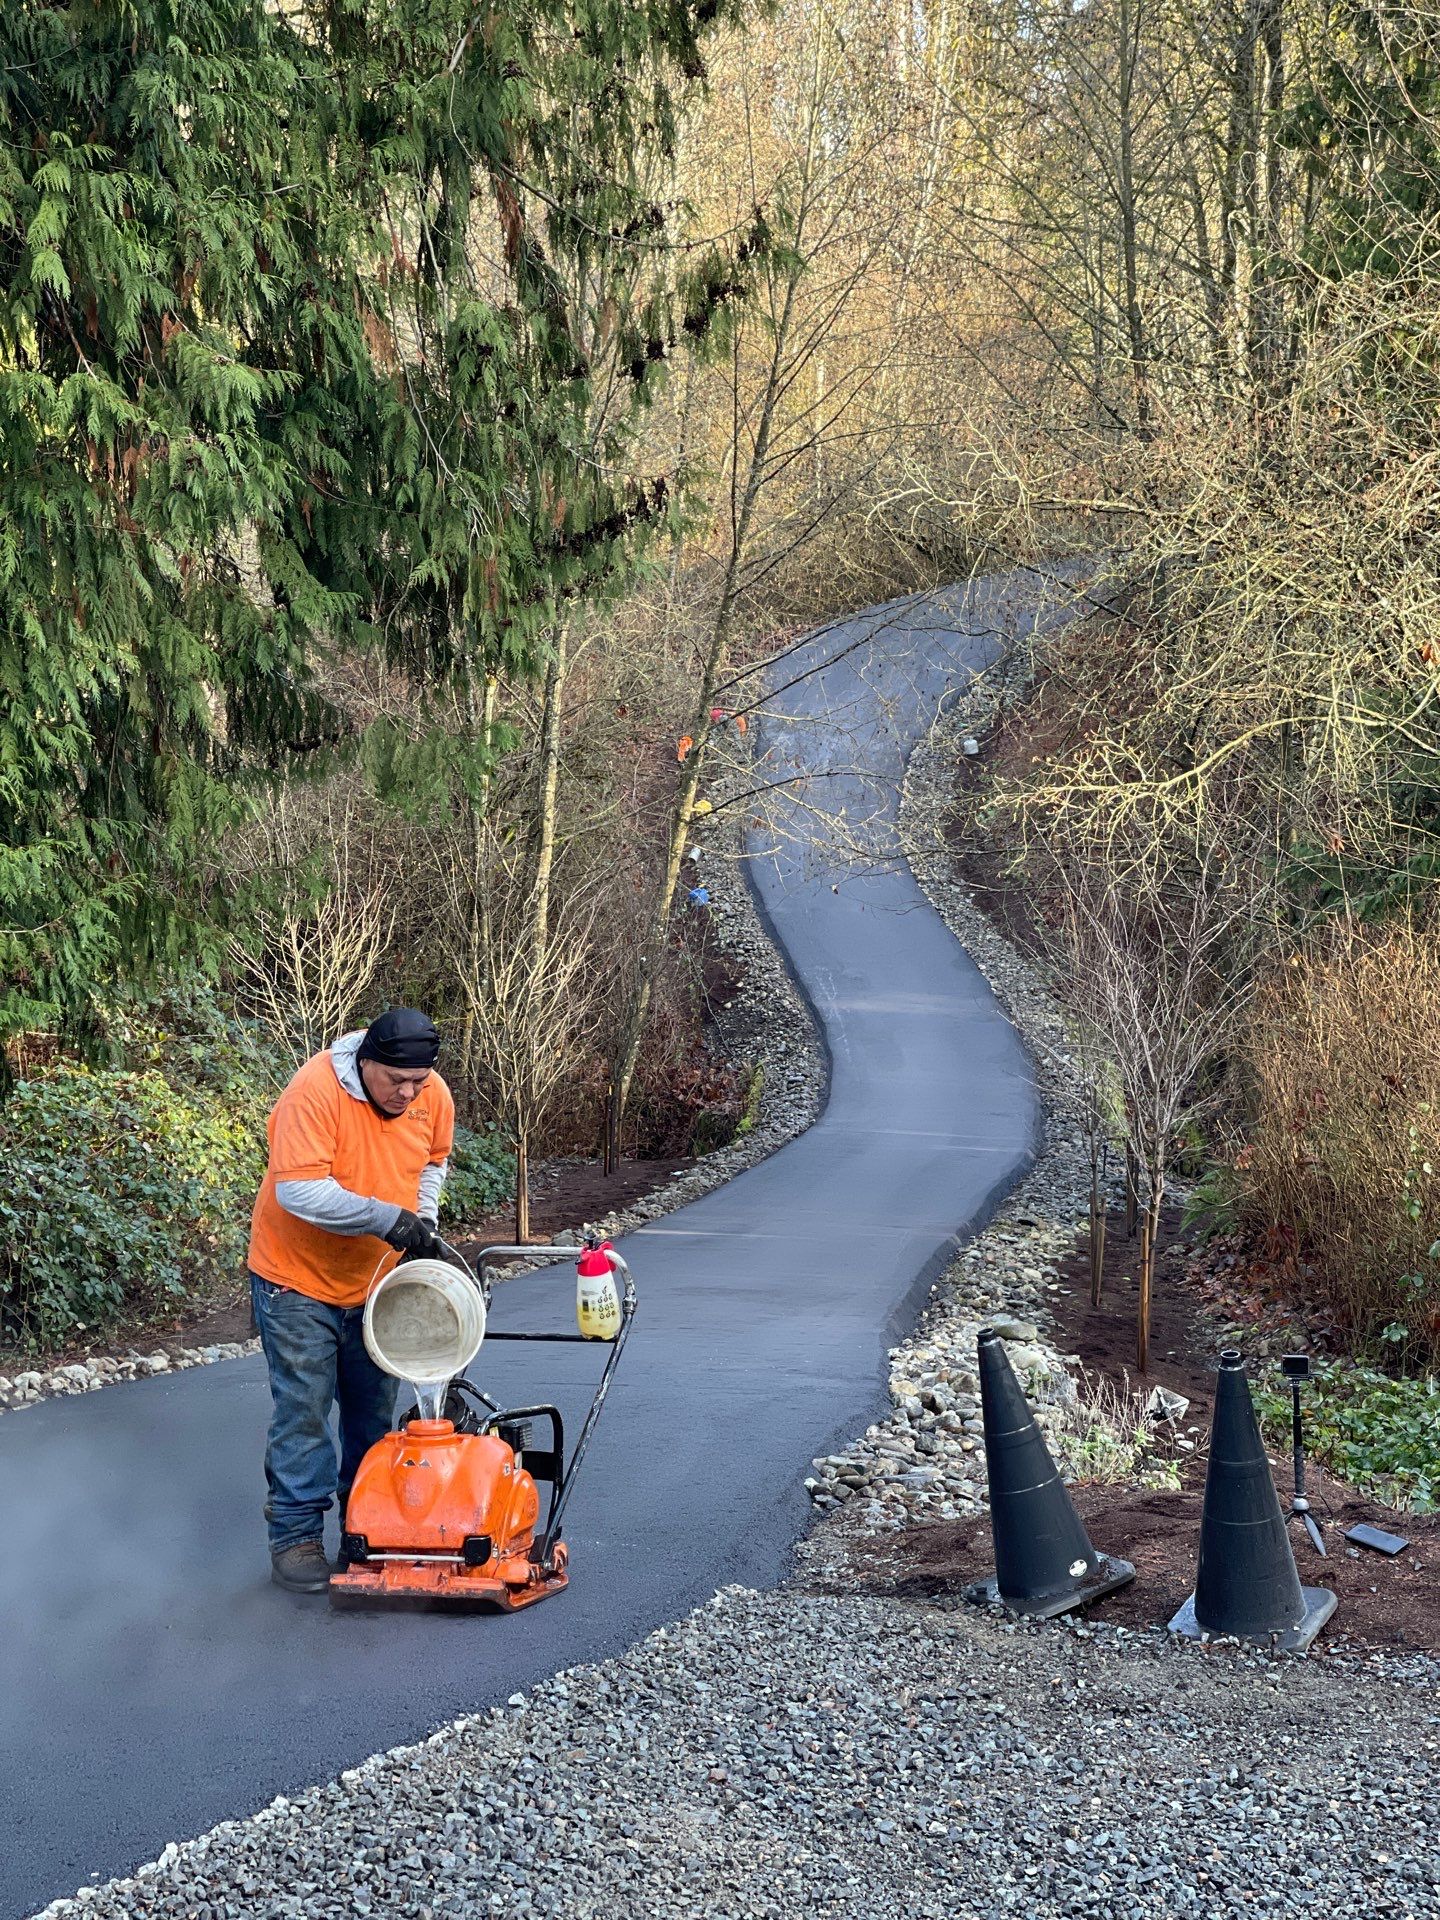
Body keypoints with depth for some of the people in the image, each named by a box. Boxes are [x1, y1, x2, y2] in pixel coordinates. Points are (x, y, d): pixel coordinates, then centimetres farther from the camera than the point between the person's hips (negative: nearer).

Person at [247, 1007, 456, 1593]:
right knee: (303, 1412, -4)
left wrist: (423, 1223, 0)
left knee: (374, 1407, 14)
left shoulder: (433, 1096, -8)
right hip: (299, 1280, -6)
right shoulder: (315, 1092, -27)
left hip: (376, 1281, 6)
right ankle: (295, 1536, 4)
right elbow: (300, 1192, -31)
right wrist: (388, 1218, -33)